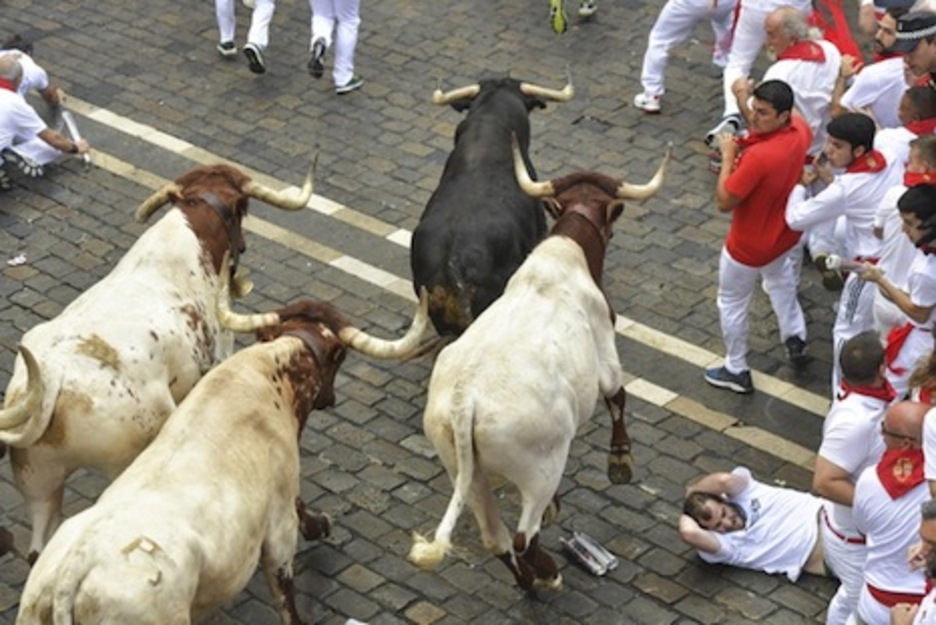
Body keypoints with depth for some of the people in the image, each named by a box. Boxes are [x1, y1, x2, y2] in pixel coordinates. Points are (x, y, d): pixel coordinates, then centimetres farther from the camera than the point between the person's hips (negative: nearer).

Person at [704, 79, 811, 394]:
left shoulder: (758, 156, -40)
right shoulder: (800, 131, -17)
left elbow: (724, 202, -30)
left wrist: (728, 156, -22)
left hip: (749, 246, -7)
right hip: (784, 233, 7)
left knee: (732, 303, 16)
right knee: (781, 278, 38)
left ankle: (736, 371, 32)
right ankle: (795, 337, 50)